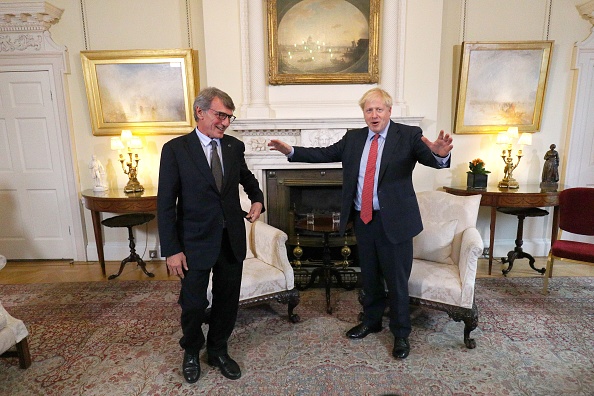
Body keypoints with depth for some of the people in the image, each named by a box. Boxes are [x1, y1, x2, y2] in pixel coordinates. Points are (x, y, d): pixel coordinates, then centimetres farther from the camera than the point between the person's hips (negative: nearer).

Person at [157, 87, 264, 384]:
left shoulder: (235, 146, 3)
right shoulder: (175, 149, -9)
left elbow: (247, 178, 23)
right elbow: (165, 203, -9)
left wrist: (257, 199, 4)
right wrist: (171, 250, -12)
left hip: (232, 240, 4)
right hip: (196, 242, -3)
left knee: (228, 301, 15)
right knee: (193, 304, 11)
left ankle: (218, 351, 40)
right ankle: (191, 352, 41)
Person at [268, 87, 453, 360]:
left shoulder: (408, 135, -7)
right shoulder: (353, 138, 6)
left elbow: (432, 159, -21)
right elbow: (325, 153, 6)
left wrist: (439, 154, -45)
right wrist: (291, 151, -2)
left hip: (394, 220, -4)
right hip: (362, 218, 5)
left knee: (397, 280, 8)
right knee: (369, 275, 20)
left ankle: (401, 334, 30)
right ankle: (371, 321, 42)